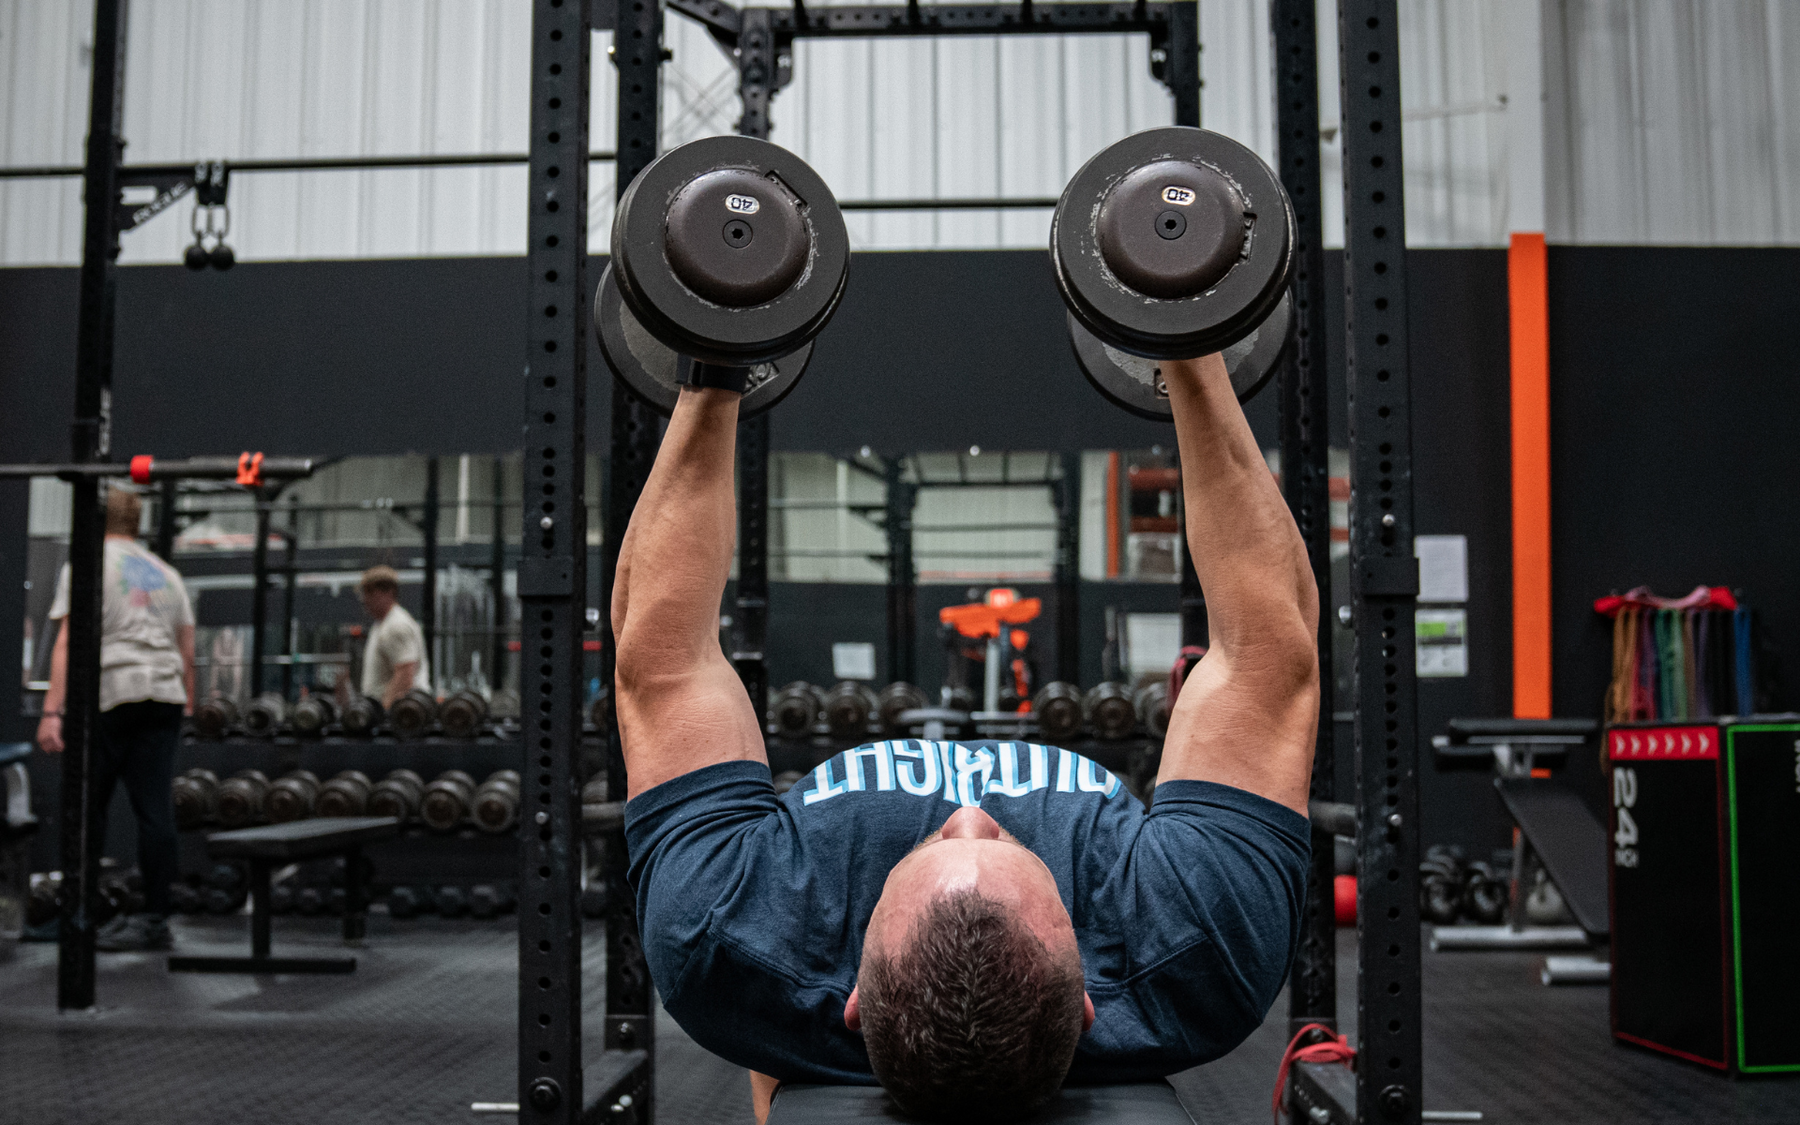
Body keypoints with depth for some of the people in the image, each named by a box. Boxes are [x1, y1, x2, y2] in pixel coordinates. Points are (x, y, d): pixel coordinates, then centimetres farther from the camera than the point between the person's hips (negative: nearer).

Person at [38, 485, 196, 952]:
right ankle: (155, 918, 3)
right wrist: (188, 707, 26)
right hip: (164, 700, 5)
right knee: (155, 809, 3)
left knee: (88, 809, 5)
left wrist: (53, 711, -13)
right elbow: (187, 652, 19)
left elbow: (68, 642, -9)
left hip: (110, 698, -5)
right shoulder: (166, 573, 19)